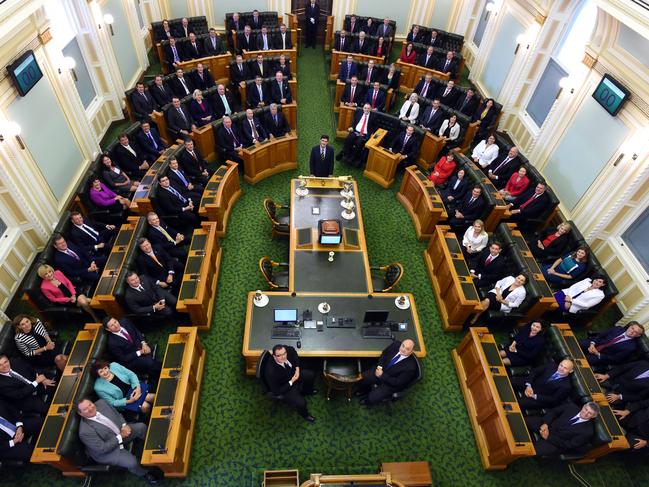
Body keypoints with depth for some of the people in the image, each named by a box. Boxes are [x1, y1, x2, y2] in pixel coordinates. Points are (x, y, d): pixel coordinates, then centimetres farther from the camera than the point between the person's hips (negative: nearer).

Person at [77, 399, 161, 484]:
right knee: (132, 462, -19)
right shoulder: (85, 431, -32)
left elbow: (117, 415, -1)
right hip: (106, 450, -7)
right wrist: (120, 436, -26)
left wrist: (124, 425, -17)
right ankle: (143, 473, 14)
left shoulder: (101, 403, -15)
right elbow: (102, 449, -27)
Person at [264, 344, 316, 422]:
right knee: (301, 403, -16)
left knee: (311, 375, 15)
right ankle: (304, 414, 22)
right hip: (285, 388, -6)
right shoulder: (271, 372, -42)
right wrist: (291, 382, -26)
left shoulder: (287, 349, -29)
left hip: (294, 374, 6)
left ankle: (307, 391, 48)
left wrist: (297, 368, -8)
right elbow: (276, 392, -28)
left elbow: (293, 351, -2)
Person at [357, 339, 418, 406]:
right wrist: (379, 366, -13)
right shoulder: (396, 344, -20)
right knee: (361, 379, -3)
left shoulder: (410, 367, -33)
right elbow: (384, 353, 0)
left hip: (391, 383, -4)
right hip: (380, 370, 5)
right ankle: (364, 391, 33)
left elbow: (398, 382, -23)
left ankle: (368, 401, 27)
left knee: (372, 398, -12)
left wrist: (382, 375, -23)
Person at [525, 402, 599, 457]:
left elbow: (568, 445, -14)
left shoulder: (587, 431, -13)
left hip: (556, 442, -4)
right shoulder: (572, 406, -2)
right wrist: (545, 423, -14)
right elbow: (553, 411, 3)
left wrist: (548, 437, -19)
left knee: (534, 451, -26)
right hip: (546, 425, 4)